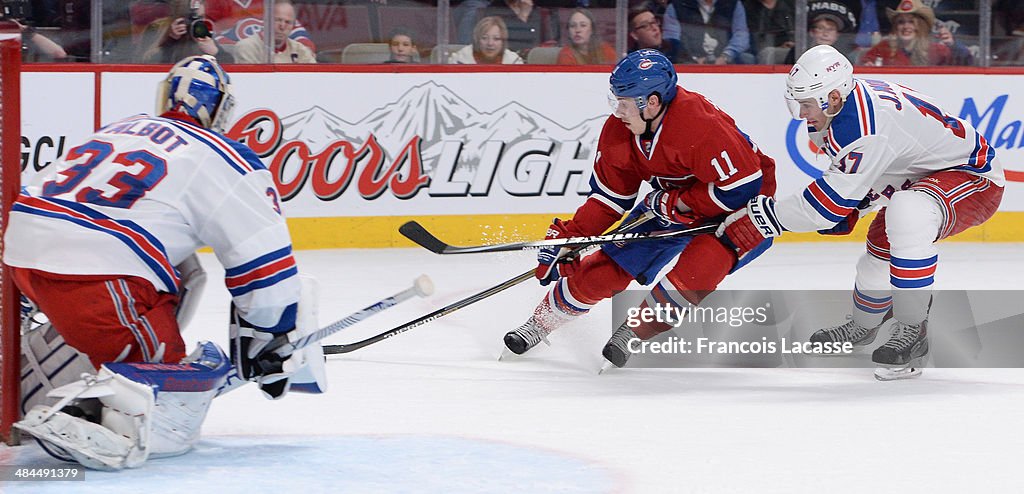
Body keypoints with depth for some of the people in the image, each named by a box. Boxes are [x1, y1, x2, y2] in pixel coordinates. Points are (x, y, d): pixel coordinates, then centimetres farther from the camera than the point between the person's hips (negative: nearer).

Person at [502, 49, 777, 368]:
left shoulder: (702, 126, -36)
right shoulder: (618, 130, -13)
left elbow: (745, 185, -34)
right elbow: (609, 197, 0)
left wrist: (676, 203, -27)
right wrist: (567, 238, -6)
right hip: (672, 206, 7)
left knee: (694, 271, -31)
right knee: (610, 267, 0)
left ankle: (635, 332, -9)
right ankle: (542, 322, 21)